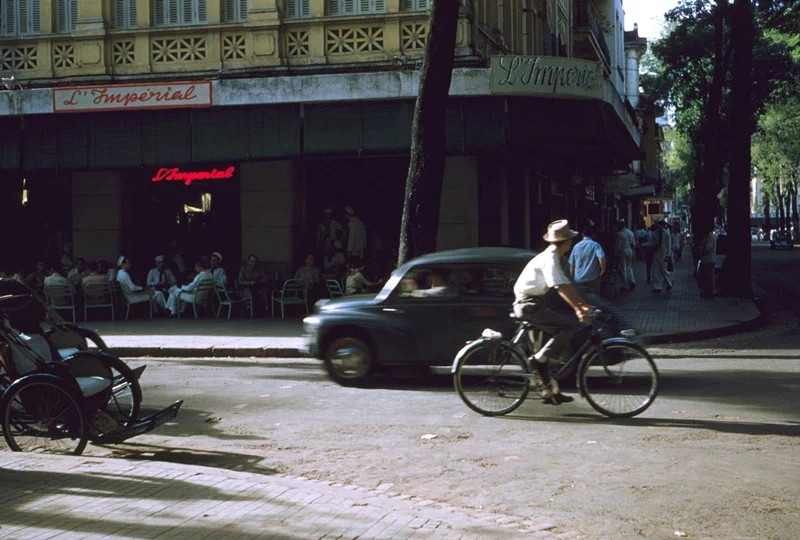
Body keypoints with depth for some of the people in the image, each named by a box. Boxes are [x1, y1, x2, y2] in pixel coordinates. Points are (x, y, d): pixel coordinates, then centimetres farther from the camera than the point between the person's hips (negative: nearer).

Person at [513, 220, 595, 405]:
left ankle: (550, 391, 12)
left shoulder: (554, 257, 15)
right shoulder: (549, 259, -16)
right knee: (570, 325, -18)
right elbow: (560, 287, -26)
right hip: (530, 305, -10)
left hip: (536, 302, 10)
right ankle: (540, 358, -14)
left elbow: (567, 284, 16)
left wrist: (583, 304, 8)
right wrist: (577, 309, -30)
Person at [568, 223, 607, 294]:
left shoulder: (576, 246, 5)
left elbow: (571, 265, 8)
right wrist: (602, 271, -7)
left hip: (578, 280, 3)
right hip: (592, 279, -3)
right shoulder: (595, 245, -6)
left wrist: (572, 278, 18)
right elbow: (602, 258, -23)